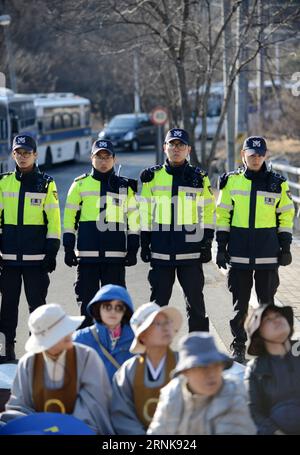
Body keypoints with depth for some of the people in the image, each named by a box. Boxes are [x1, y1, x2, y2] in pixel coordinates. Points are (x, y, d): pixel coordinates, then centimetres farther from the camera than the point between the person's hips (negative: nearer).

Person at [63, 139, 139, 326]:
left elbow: (133, 219, 11)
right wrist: (69, 248, 3)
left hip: (116, 254, 0)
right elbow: (70, 217, 8)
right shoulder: (80, 184, 8)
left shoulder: (125, 186, 10)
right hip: (87, 253, 0)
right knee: (87, 298, 3)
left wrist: (133, 249, 5)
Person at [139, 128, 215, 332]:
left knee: (195, 299, 1)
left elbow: (208, 212, 6)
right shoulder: (153, 176, 7)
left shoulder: (199, 178, 4)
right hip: (161, 249, 1)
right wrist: (145, 244, 6)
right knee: (159, 299, 6)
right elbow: (145, 213, 10)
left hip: (191, 249, -1)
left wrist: (207, 244, 1)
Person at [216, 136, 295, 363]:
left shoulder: (277, 183, 4)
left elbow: (286, 216, 8)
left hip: (268, 254, 0)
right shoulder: (231, 181, 5)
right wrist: (221, 247, 4)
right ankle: (238, 347, 14)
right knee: (239, 302, 4)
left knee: (267, 301, 4)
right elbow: (222, 215, 8)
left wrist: (285, 247, 4)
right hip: (239, 253, 0)